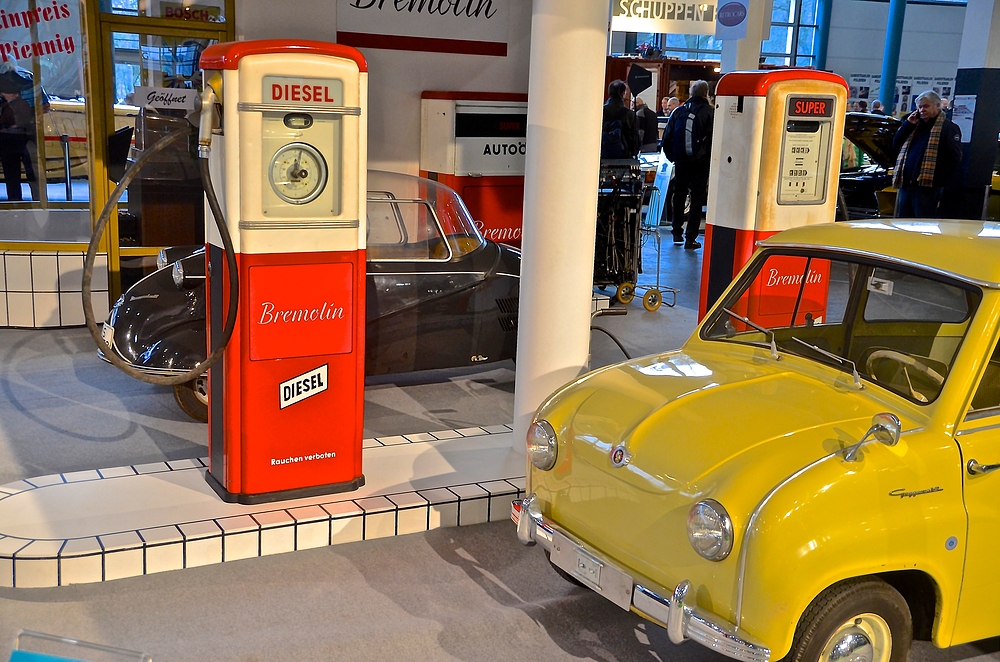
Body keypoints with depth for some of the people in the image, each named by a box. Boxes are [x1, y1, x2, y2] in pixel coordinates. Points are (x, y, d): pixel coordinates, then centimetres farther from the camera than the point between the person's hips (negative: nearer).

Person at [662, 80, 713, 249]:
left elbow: (667, 138, 7)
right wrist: (710, 159, -1)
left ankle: (677, 233, 24)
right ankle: (690, 238, -2)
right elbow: (713, 138, -12)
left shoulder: (679, 111, 5)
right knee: (697, 199, 1)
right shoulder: (710, 112, -7)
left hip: (681, 162, 4)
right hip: (700, 163, -4)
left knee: (679, 196, 17)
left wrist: (672, 157, 16)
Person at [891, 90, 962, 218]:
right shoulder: (915, 126, 22)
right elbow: (895, 146, 17)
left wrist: (938, 180, -16)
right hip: (905, 185, 7)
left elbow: (954, 158, -8)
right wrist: (908, 124, 7)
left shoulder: (948, 127, 0)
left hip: (927, 188, -7)